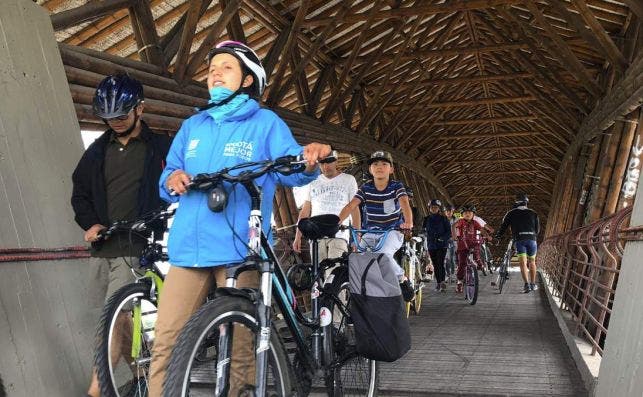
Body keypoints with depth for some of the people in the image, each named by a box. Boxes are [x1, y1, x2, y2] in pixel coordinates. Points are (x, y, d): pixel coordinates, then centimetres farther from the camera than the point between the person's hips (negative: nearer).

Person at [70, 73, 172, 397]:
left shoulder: (160, 148, -1)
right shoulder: (98, 150, 14)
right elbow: (80, 193, 19)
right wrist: (90, 223, 2)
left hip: (136, 248, -5)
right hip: (101, 248, 6)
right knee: (120, 321, 11)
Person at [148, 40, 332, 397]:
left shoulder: (265, 123, 9)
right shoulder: (192, 126, 21)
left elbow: (289, 168, -5)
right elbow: (166, 183, 20)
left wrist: (309, 160, -27)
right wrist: (172, 179, -4)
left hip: (239, 250, -3)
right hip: (188, 247, 4)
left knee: (239, 347, 3)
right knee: (165, 341, 0)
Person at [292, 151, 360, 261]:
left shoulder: (348, 180, 10)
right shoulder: (313, 182, 17)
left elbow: (355, 209, 6)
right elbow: (305, 211, 16)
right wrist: (297, 237, 9)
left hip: (339, 236, -3)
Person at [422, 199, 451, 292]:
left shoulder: (443, 219, -1)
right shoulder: (427, 219, 7)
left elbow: (449, 232, -3)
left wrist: (443, 238, -19)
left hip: (442, 245, -3)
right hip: (431, 245, 3)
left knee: (440, 263, -15)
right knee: (435, 265, 7)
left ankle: (442, 282, -17)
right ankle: (438, 282, 16)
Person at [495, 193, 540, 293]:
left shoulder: (511, 213, 9)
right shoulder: (533, 213, 15)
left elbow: (503, 226, 8)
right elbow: (538, 229, 19)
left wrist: (497, 236, 20)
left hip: (519, 240, -2)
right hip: (531, 239, 2)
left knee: (523, 263, -6)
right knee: (532, 262, 16)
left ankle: (527, 284, -20)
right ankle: (533, 284, 21)